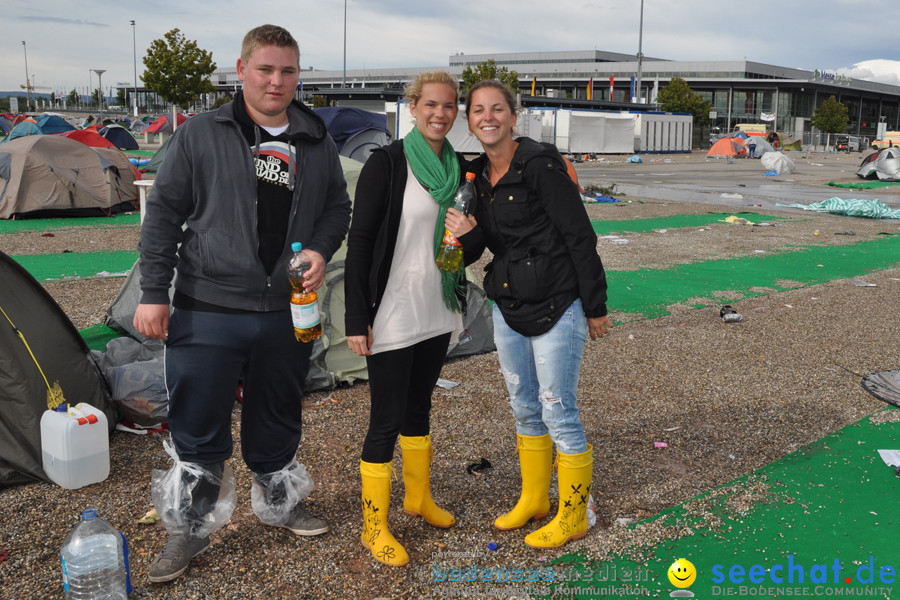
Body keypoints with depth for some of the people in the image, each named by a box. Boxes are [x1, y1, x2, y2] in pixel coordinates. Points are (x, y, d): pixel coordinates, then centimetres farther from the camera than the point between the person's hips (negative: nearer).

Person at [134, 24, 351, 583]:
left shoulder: (317, 143, 7)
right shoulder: (201, 134, -3)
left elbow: (338, 207, 16)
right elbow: (165, 213, -2)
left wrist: (320, 249, -5)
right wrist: (154, 291, -7)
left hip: (288, 314, 3)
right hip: (208, 311, -3)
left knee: (277, 419, 19)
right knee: (198, 428, 5)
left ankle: (279, 500, 42)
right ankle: (190, 527, 24)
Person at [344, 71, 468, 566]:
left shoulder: (456, 167, 6)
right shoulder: (386, 163, -13)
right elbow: (358, 242, -14)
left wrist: (458, 301, 16)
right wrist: (356, 319, -17)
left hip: (436, 312, 6)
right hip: (391, 316, -6)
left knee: (419, 405, 21)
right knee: (386, 419, 1)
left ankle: (419, 497, 39)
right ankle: (374, 526, 16)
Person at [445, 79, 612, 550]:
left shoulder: (540, 164, -14)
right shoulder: (477, 175, 8)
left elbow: (580, 237, -14)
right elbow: (483, 244, 11)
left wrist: (595, 307, -11)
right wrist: (466, 235, -13)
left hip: (556, 308, -7)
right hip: (508, 308, 7)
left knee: (558, 412, 1)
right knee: (524, 409, 18)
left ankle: (573, 515, 19)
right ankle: (533, 500, 36)